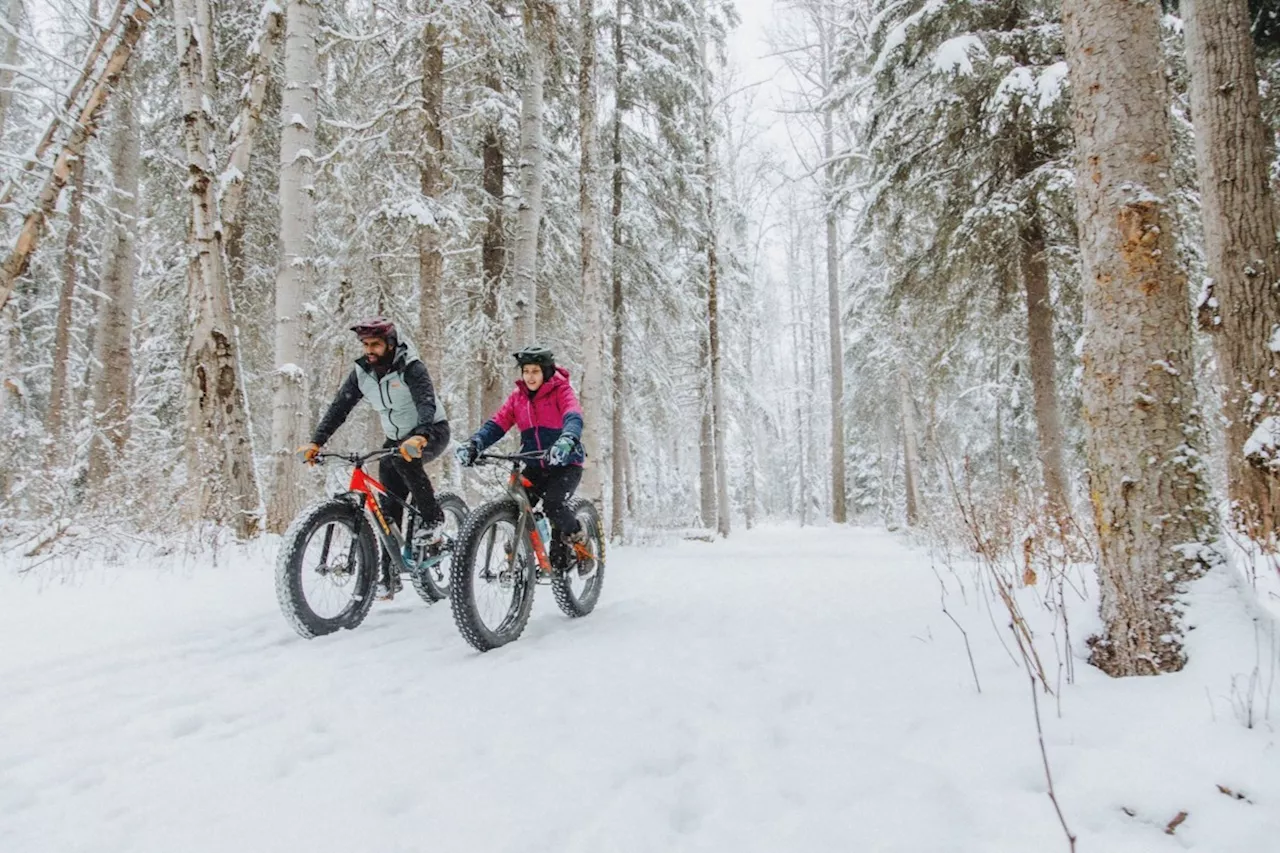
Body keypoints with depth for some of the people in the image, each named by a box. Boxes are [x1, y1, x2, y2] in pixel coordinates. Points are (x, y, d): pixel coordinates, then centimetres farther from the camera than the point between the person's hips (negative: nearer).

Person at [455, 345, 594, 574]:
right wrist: (473, 443, -26)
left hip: (565, 463, -5)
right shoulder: (517, 396, 4)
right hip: (534, 466, 5)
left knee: (553, 505, -26)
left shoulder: (561, 390, -8)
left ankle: (580, 545, 1)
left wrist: (567, 440, -50)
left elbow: (573, 417, -27)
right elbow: (497, 423, -7)